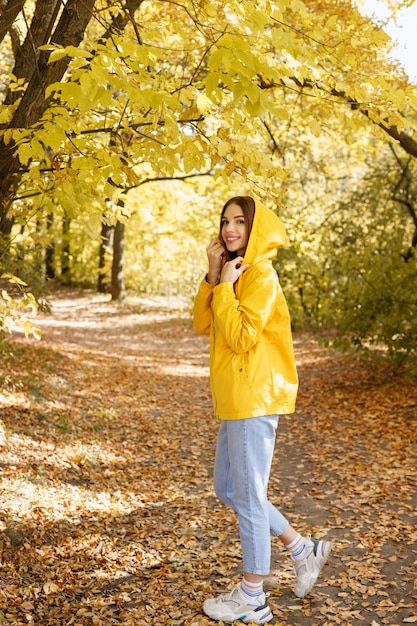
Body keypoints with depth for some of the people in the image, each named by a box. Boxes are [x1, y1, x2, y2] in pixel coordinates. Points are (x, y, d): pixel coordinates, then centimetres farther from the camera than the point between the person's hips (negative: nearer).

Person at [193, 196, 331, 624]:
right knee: (227, 489, 18)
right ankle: (303, 549, 29)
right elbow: (202, 325, 7)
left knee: (247, 496, 0)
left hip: (254, 400, -10)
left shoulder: (260, 275, -13)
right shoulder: (235, 272, 16)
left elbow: (241, 337, -22)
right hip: (235, 400, 10)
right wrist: (212, 276, -3)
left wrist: (225, 286, -14)